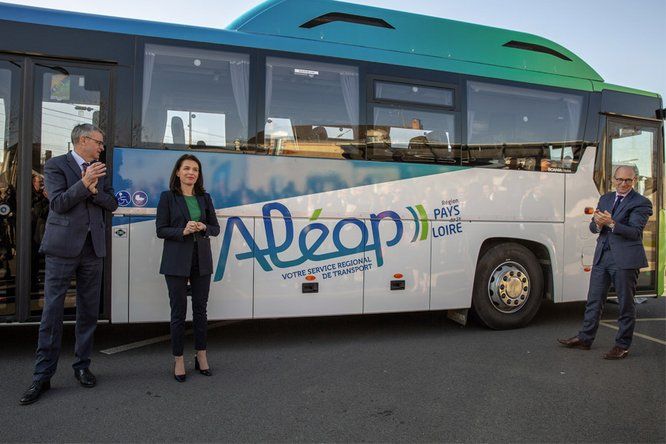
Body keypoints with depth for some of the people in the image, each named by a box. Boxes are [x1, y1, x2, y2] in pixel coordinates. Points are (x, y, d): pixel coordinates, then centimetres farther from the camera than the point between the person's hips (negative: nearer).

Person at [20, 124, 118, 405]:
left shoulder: (99, 169, 14)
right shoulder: (55, 165, -1)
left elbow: (112, 204, 8)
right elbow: (57, 203, -11)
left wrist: (94, 190, -10)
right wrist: (84, 184, -22)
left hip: (92, 247, 5)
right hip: (63, 247, -5)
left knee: (88, 311, 9)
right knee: (52, 312, -1)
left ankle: (82, 366, 21)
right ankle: (42, 376, 8)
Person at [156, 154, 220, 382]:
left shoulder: (205, 198, 9)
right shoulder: (168, 197, 0)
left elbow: (216, 228, 10)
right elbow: (160, 230, -3)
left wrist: (203, 227, -11)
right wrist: (182, 231, -19)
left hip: (201, 260, 3)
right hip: (177, 262, -3)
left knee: (200, 309, 10)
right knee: (178, 311, 3)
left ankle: (201, 356, 23)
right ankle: (178, 360, 15)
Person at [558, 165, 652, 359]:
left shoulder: (641, 203, -5)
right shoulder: (605, 199, 14)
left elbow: (635, 232, -15)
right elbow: (593, 227, 11)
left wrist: (611, 223, -27)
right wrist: (598, 223, -12)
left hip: (625, 259, -6)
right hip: (602, 256, 6)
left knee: (626, 304, 5)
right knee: (594, 300, 12)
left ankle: (622, 345, 16)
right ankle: (585, 338, 21)